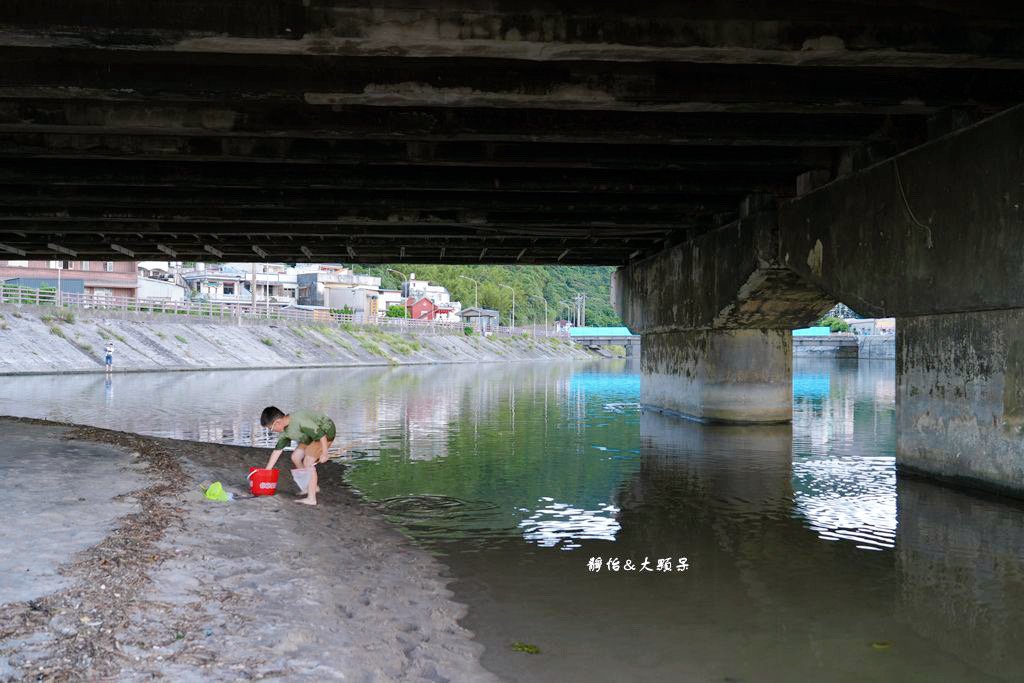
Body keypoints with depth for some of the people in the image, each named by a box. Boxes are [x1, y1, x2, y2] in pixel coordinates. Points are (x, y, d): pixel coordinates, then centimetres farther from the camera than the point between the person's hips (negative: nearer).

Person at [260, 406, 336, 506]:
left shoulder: (299, 422, -33)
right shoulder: (285, 430, -3)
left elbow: (321, 434, -30)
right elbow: (277, 449, 5)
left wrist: (324, 453, -23)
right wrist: (266, 471, 8)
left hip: (326, 432, -10)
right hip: (314, 434, 10)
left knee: (308, 462, -16)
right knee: (295, 457, 10)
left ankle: (311, 499, -13)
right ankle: (312, 487, 22)